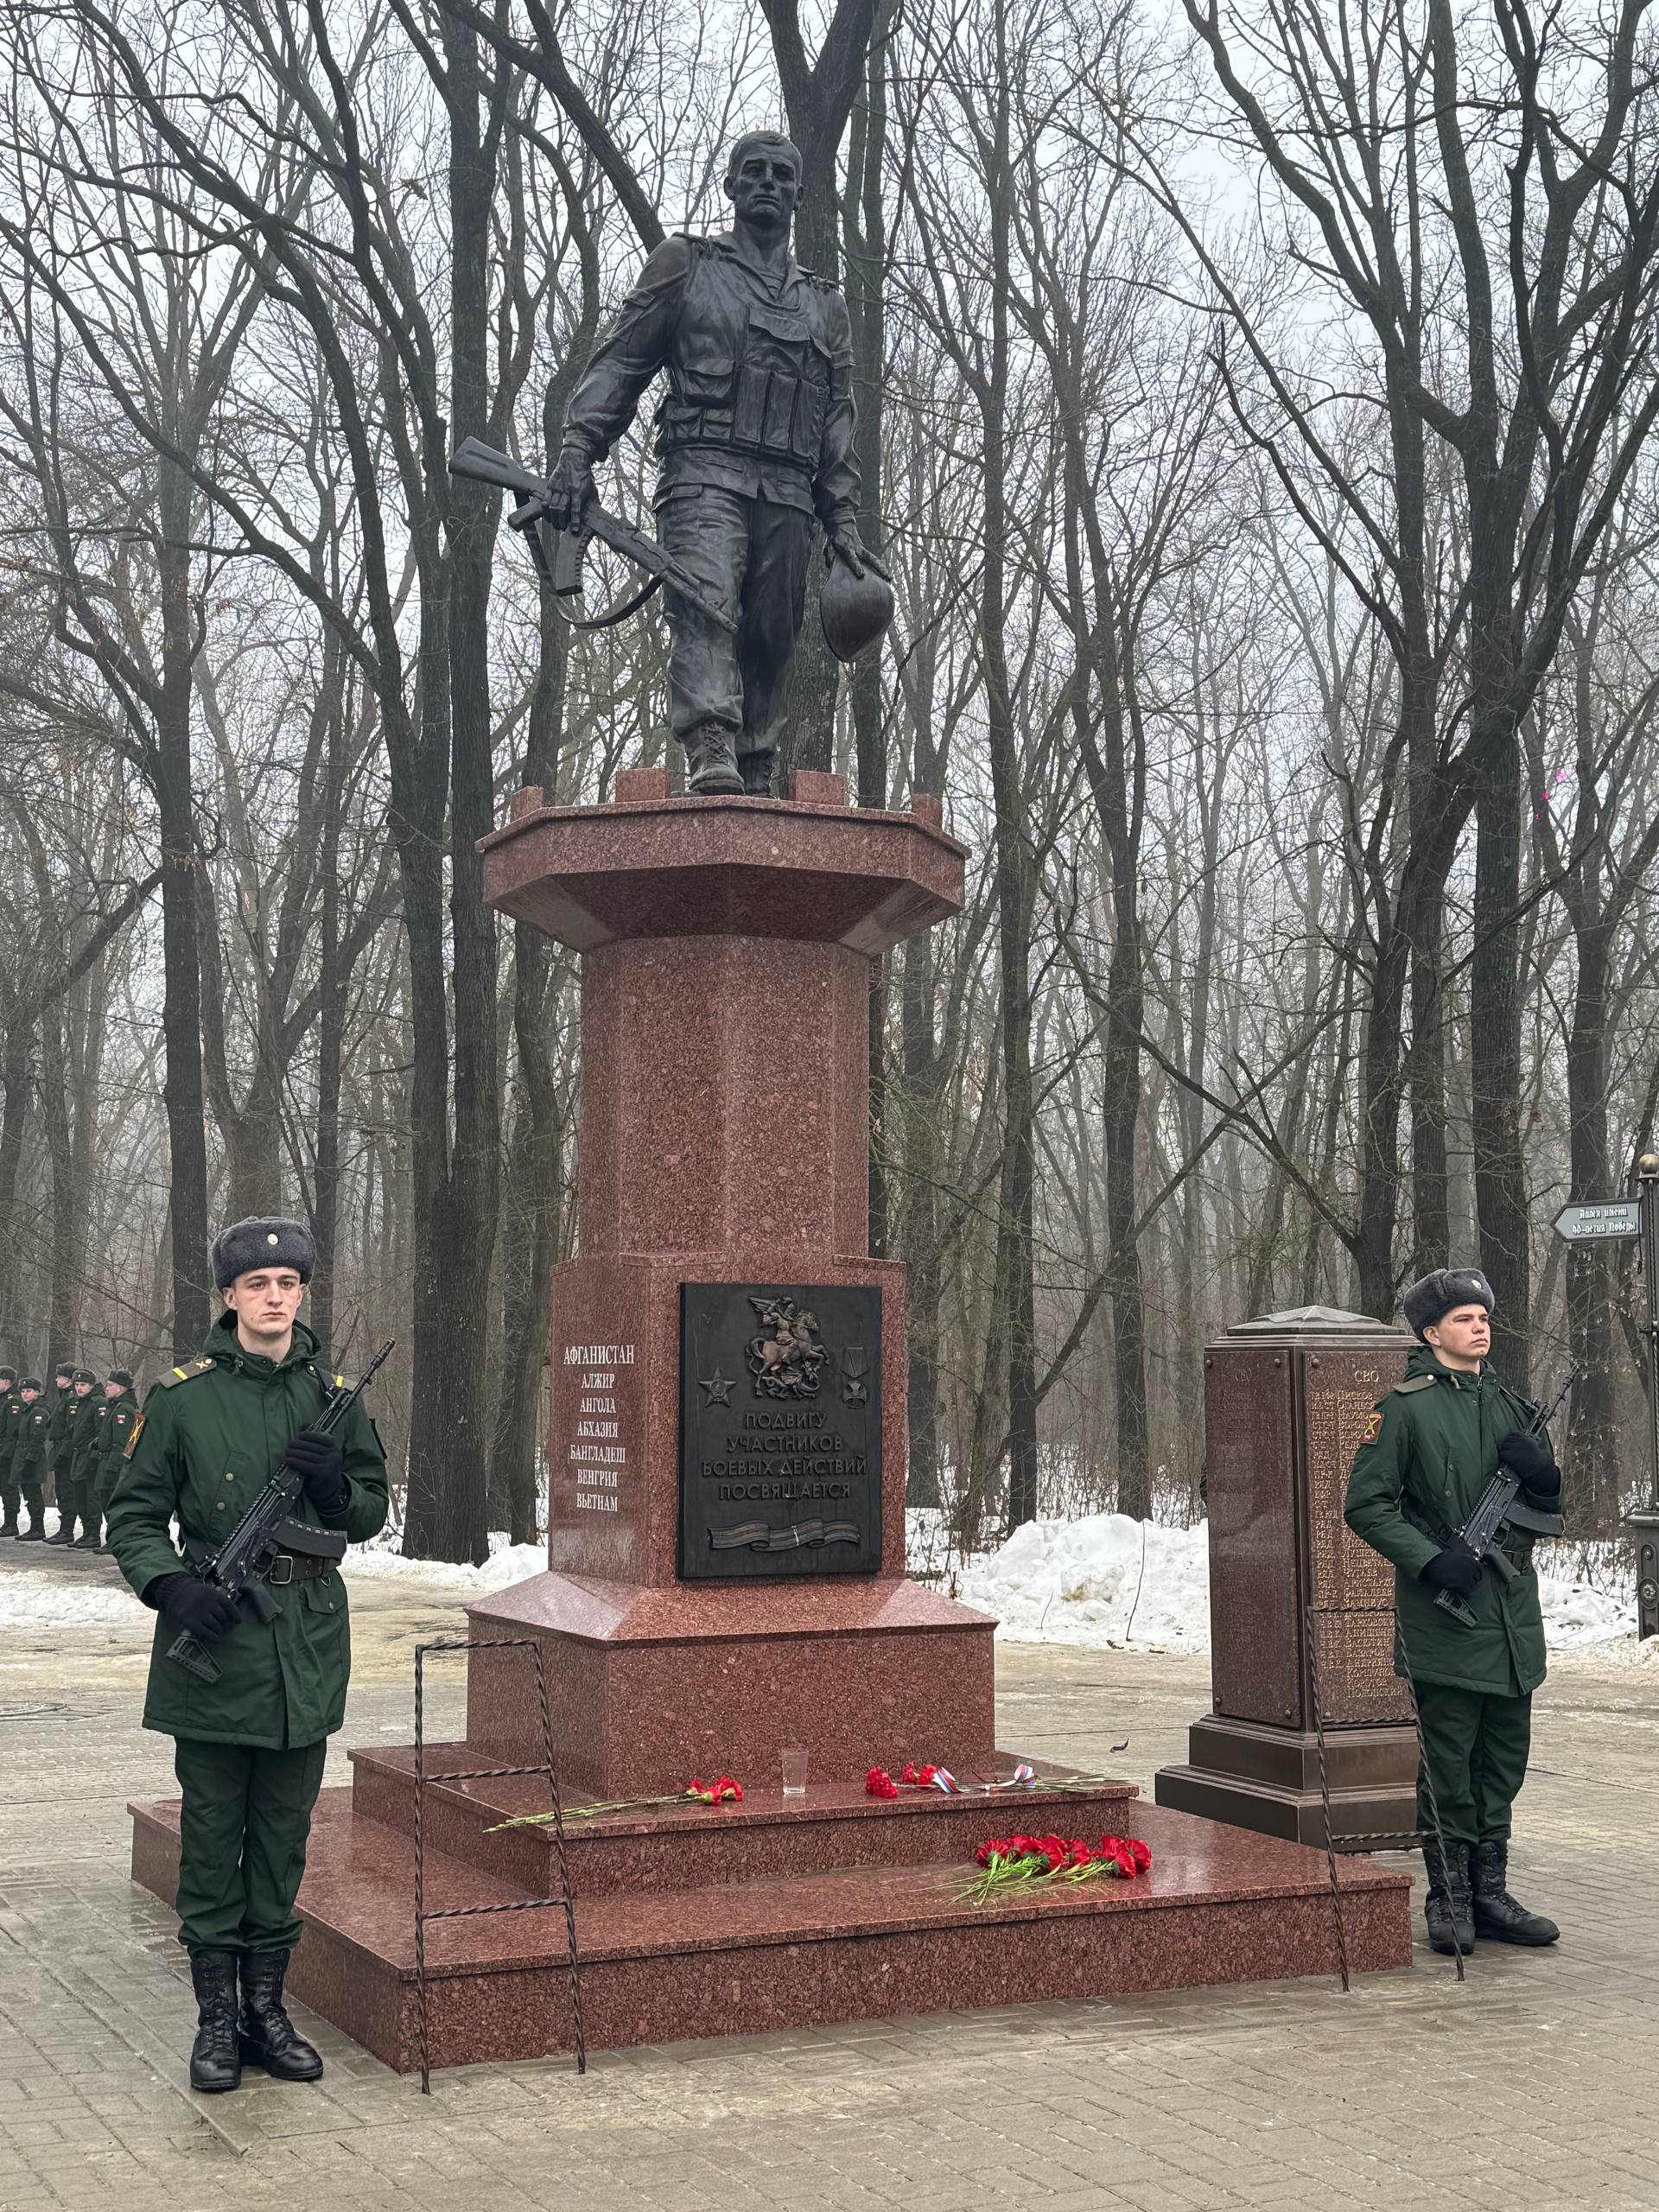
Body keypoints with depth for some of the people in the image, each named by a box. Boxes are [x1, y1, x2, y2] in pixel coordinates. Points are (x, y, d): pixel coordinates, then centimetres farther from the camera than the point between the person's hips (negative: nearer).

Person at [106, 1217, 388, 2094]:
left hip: (308, 1645, 3)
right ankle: (216, 2017, 14)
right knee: (212, 1834, 4)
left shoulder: (332, 1397, 6)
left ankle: (266, 2006, 22)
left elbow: (372, 1513, 14)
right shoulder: (181, 1397, -3)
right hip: (214, 1634, -3)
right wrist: (169, 1585, -16)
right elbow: (132, 1513, 1)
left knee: (284, 1834, 11)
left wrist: (336, 1481, -8)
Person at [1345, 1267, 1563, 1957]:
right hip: (1444, 1613, -6)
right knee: (1448, 1763, -1)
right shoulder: (1405, 1408, -7)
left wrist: (1541, 1471, -4)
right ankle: (1449, 1901, 9)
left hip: (1513, 1611, 7)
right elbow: (1365, 1504, -9)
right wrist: (1431, 1560, -18)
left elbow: (1550, 1505, 18)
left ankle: (1490, 1894, 21)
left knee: (1504, 1758, 12)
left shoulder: (1511, 1406, 14)